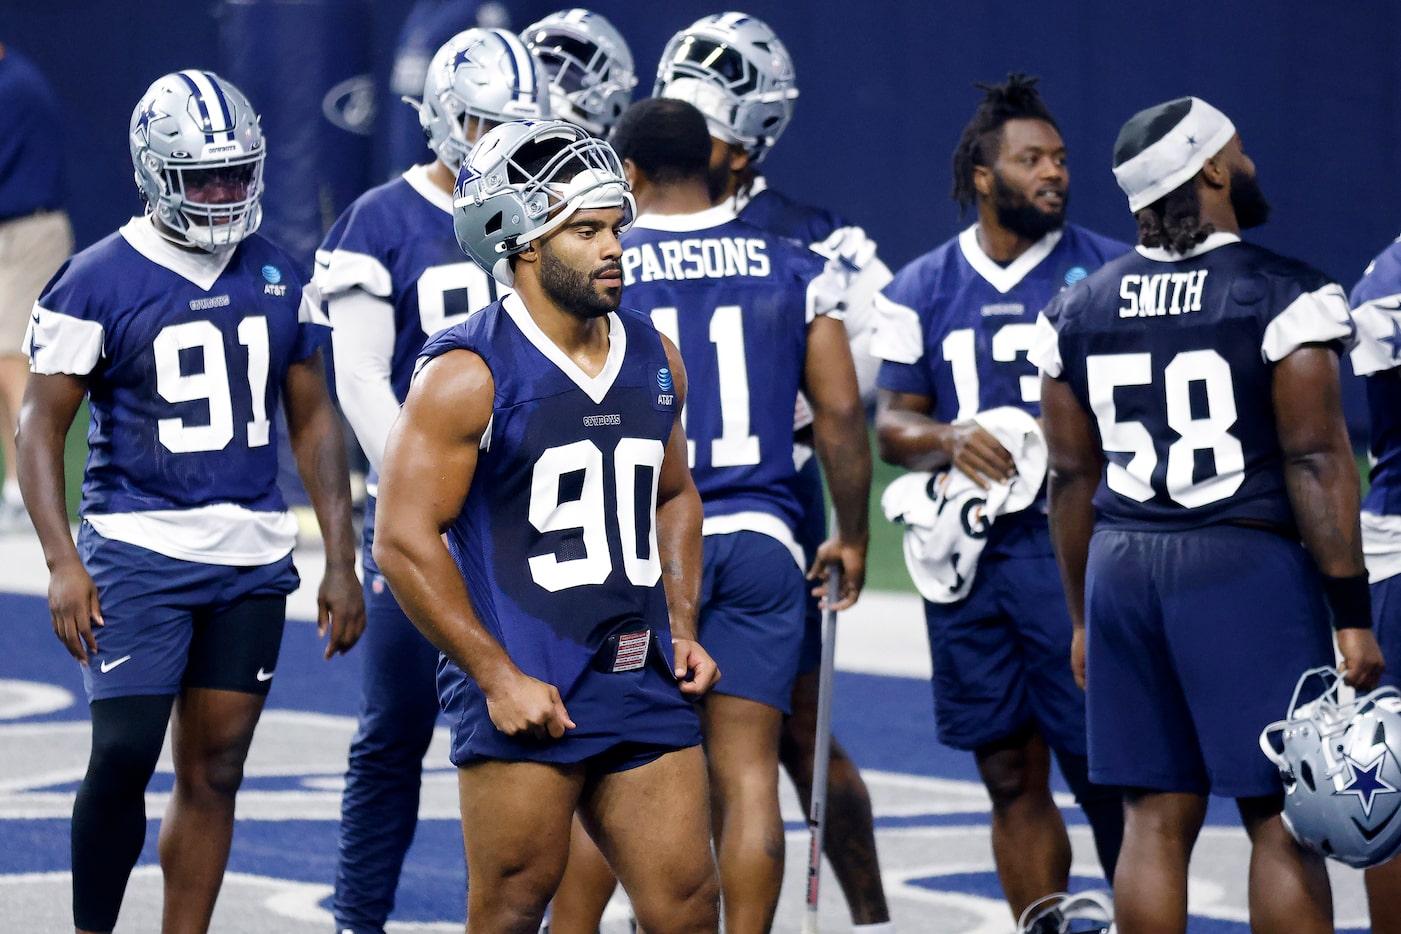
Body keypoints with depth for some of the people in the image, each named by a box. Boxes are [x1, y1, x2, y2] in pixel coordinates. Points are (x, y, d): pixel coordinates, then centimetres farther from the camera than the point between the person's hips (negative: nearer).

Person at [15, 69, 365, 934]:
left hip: (253, 558, 5)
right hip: (140, 546, -4)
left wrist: (342, 561, 10)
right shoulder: (100, 282, -6)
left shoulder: (277, 279, 8)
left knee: (214, 773, 5)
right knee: (124, 755, -13)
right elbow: (42, 424, -5)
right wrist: (63, 563, -15)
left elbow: (314, 419, 15)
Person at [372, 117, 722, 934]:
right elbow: (405, 541, -12)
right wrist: (498, 677, -15)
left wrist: (681, 627, 11)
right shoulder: (471, 376, -9)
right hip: (525, 695, -6)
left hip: (641, 684, 6)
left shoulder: (653, 360, 11)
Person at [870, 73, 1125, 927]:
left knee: (1104, 773, -7)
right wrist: (949, 439, -9)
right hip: (967, 555, 3)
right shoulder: (925, 289, 11)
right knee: (1013, 780, 7)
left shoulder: (1108, 275, 2)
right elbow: (892, 424, 11)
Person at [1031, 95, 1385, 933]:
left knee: (1158, 818, 8)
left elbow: (1073, 477, 11)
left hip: (1122, 570, 5)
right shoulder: (1282, 297, -8)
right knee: (1283, 820, -1)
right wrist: (1352, 613, -8)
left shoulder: (1080, 312, 7)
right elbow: (1316, 461, -11)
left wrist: (1085, 617, 19)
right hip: (1248, 565, -5)